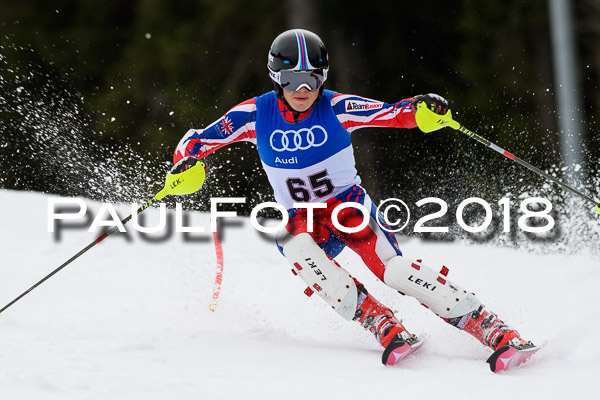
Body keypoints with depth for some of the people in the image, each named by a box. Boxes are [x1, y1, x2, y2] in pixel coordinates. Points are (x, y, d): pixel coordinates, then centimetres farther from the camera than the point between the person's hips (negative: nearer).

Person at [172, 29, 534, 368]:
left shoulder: (336, 108, -10)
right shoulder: (257, 114, -6)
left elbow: (393, 114, -18)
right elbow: (198, 139, 1)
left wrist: (421, 108, -40)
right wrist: (186, 160, -22)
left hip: (350, 204, -2)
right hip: (302, 219, 2)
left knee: (393, 268, -27)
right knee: (295, 248, -35)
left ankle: (496, 331, -27)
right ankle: (382, 325, -32)